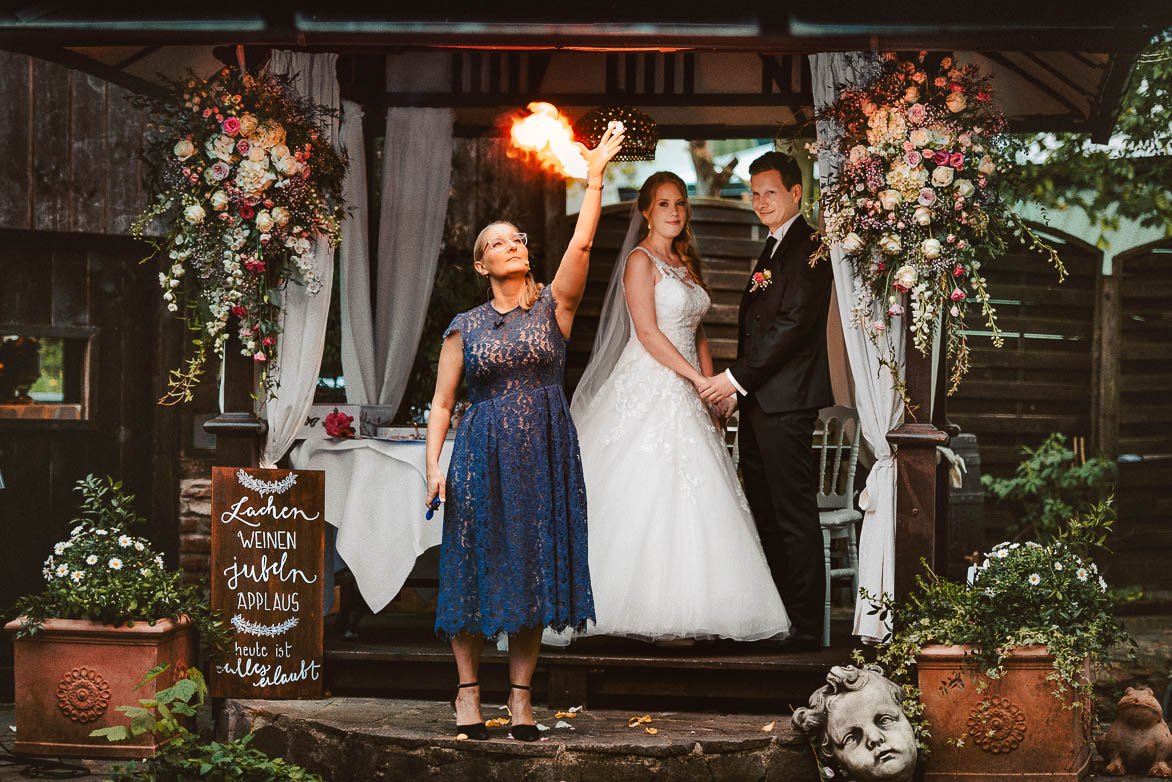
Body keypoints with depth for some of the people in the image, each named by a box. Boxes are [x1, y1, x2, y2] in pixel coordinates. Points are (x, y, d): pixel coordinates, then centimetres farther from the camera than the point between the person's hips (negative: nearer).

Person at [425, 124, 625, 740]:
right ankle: (468, 690, 11)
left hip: (544, 454, 0)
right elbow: (441, 400, 5)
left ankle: (521, 694, 8)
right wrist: (434, 465, -6)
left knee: (534, 568, 1)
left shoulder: (554, 307, 6)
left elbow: (581, 243, -7)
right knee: (476, 567, 0)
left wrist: (594, 178, -12)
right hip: (482, 454, 0)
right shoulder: (465, 327, 7)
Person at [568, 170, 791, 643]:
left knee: (686, 495, 3)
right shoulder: (641, 261, -6)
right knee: (651, 495, -11)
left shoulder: (685, 264, 18)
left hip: (684, 393, 8)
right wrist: (697, 378, -15)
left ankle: (680, 615, 5)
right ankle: (652, 618, -8)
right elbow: (648, 332, -14)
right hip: (648, 388, -8)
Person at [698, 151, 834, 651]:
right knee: (765, 515, 10)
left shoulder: (808, 248, -9)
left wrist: (737, 377, -16)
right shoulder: (771, 251, 22)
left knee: (794, 515, -8)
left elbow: (793, 324, -17)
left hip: (786, 402, -10)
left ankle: (806, 628, -5)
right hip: (757, 401, 10)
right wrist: (736, 385, 13)